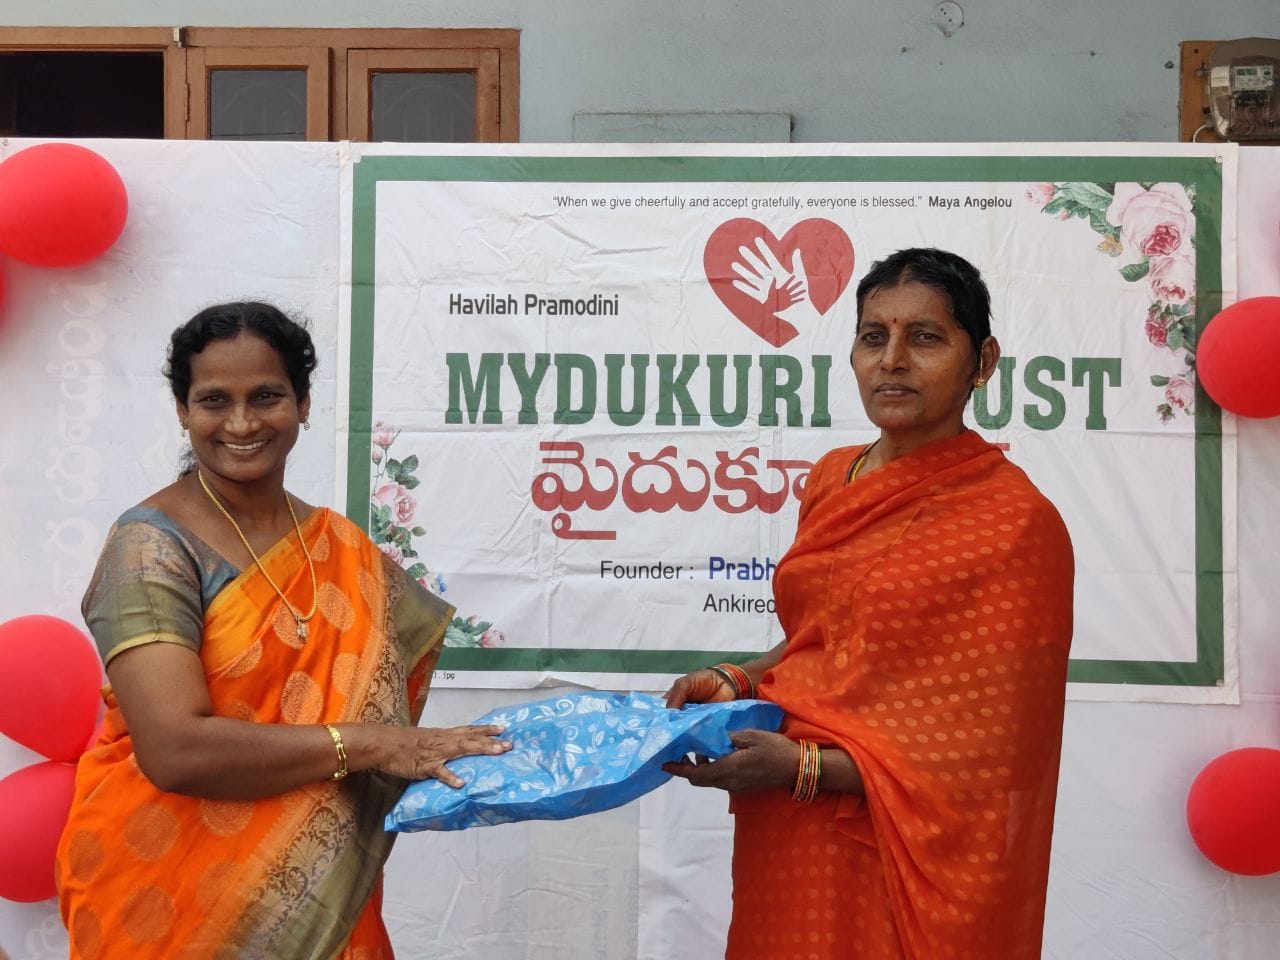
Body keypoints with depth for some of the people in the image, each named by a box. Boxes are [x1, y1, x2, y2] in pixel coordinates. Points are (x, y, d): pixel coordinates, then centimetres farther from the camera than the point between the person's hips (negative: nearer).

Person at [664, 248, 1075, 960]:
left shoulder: (1013, 522, -15)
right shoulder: (834, 480, 5)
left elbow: (984, 749, -16)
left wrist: (802, 766, -22)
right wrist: (739, 682, 0)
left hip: (900, 861, -6)